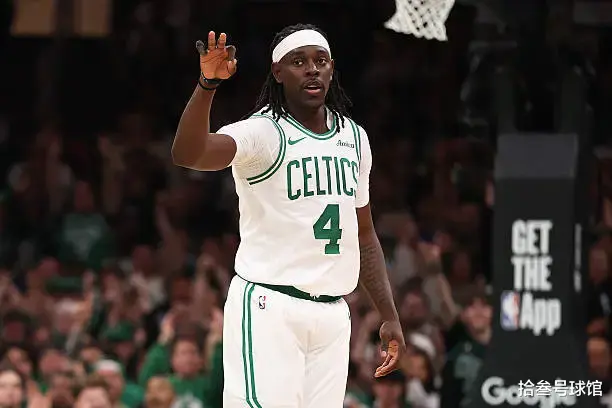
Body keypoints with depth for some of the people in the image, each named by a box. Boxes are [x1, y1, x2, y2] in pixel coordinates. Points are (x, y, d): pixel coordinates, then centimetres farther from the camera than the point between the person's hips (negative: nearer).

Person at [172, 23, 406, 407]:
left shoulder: (354, 137, 14)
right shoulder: (263, 133, -7)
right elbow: (187, 154, -28)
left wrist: (390, 317, 16)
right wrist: (207, 85, -42)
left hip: (333, 315, 6)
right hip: (269, 307, -6)